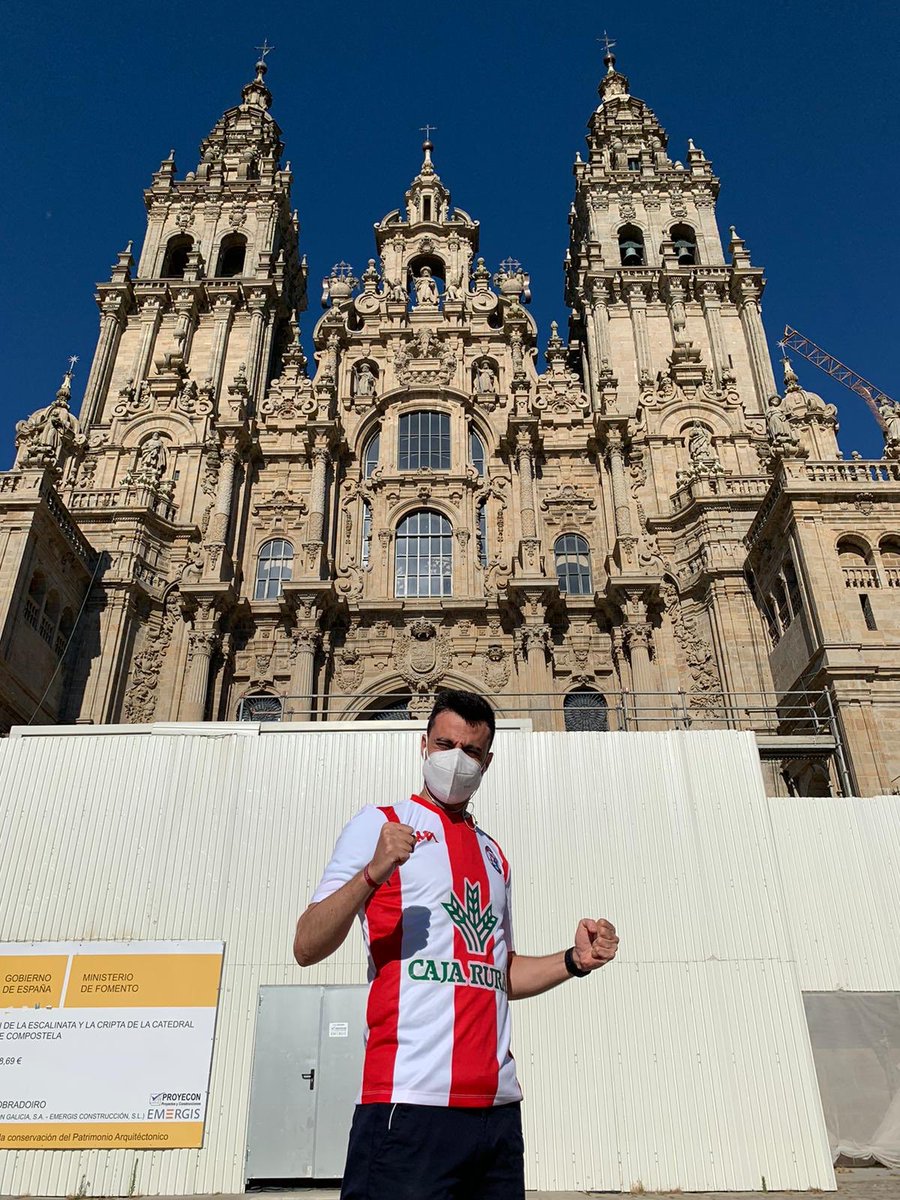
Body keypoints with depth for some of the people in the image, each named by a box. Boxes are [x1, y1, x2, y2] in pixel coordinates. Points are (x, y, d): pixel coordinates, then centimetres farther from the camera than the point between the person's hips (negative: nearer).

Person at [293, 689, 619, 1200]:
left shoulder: (494, 854, 19)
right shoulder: (380, 824, 0)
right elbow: (307, 948, -7)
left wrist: (575, 960, 8)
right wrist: (373, 873, -24)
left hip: (497, 1102, 6)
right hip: (411, 1099, -6)